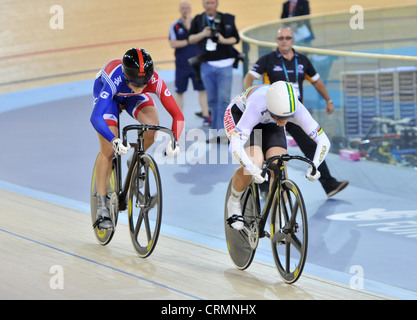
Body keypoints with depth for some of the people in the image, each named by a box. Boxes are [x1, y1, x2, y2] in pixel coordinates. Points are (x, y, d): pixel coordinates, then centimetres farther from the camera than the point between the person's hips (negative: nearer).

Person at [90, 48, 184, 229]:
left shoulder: (154, 81, -36)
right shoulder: (115, 80, -44)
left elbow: (177, 114, -35)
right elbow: (95, 117, -52)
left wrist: (174, 141, -51)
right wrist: (114, 141, -66)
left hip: (134, 97, 3)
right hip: (108, 90, -2)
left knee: (153, 127, -26)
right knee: (108, 149, -13)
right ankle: (102, 207, -5)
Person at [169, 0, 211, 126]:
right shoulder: (174, 26, 3)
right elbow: (173, 44, -8)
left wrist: (188, 20, -15)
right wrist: (188, 42, -12)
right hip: (181, 65, 0)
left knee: (202, 90, -3)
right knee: (179, 92, 5)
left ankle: (206, 116, 1)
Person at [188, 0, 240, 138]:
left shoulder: (227, 19, 3)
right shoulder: (198, 20, 7)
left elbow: (236, 38, 5)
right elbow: (190, 39, 3)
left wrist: (224, 40, -14)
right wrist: (202, 34, -14)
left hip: (224, 65, -3)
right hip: (207, 65, 3)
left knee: (224, 99, -10)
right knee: (212, 100, 9)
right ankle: (215, 130, 18)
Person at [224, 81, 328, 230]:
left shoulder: (297, 110, -34)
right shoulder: (257, 107, -45)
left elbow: (323, 141, -27)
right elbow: (235, 145, -49)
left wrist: (314, 165, -45)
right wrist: (252, 168, -63)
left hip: (268, 124, 3)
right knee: (255, 161, -27)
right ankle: (233, 203, -1)